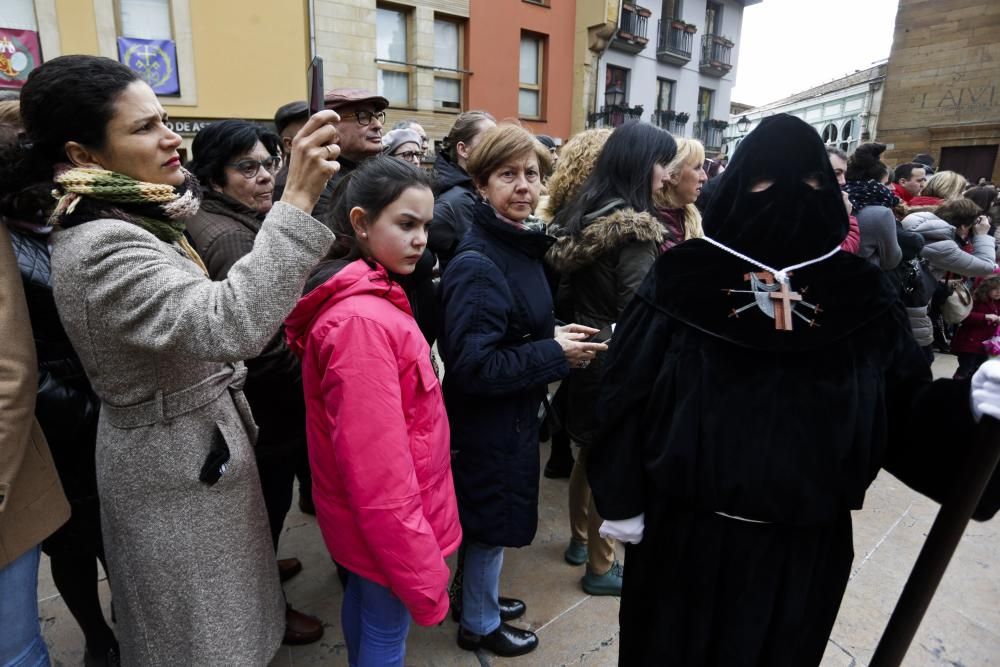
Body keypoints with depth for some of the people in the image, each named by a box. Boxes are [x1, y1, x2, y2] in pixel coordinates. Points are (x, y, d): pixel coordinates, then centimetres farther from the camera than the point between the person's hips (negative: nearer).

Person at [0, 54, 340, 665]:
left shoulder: (130, 220, 4)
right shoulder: (101, 248, -28)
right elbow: (229, 324, -44)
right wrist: (298, 199, -46)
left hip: (192, 443, 9)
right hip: (180, 465, -9)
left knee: (215, 616, 28)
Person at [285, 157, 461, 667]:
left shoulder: (361, 296, 3)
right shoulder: (363, 321, -28)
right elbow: (379, 471, -29)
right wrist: (422, 576, -22)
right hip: (385, 522, -9)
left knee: (362, 602, 27)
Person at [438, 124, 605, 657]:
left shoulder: (521, 246, 3)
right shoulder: (476, 265, -26)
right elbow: (474, 368, -29)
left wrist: (554, 335, -1)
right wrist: (555, 355, -21)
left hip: (508, 413, 9)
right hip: (488, 420, -9)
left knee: (490, 518, 25)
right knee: (491, 521, 11)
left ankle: (480, 598, 48)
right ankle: (479, 624, 36)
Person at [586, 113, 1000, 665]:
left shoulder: (862, 295, -2)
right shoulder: (680, 281, -10)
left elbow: (906, 408, -1)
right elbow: (628, 395, -9)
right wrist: (621, 500, -7)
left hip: (804, 545, 3)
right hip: (684, 533, -2)